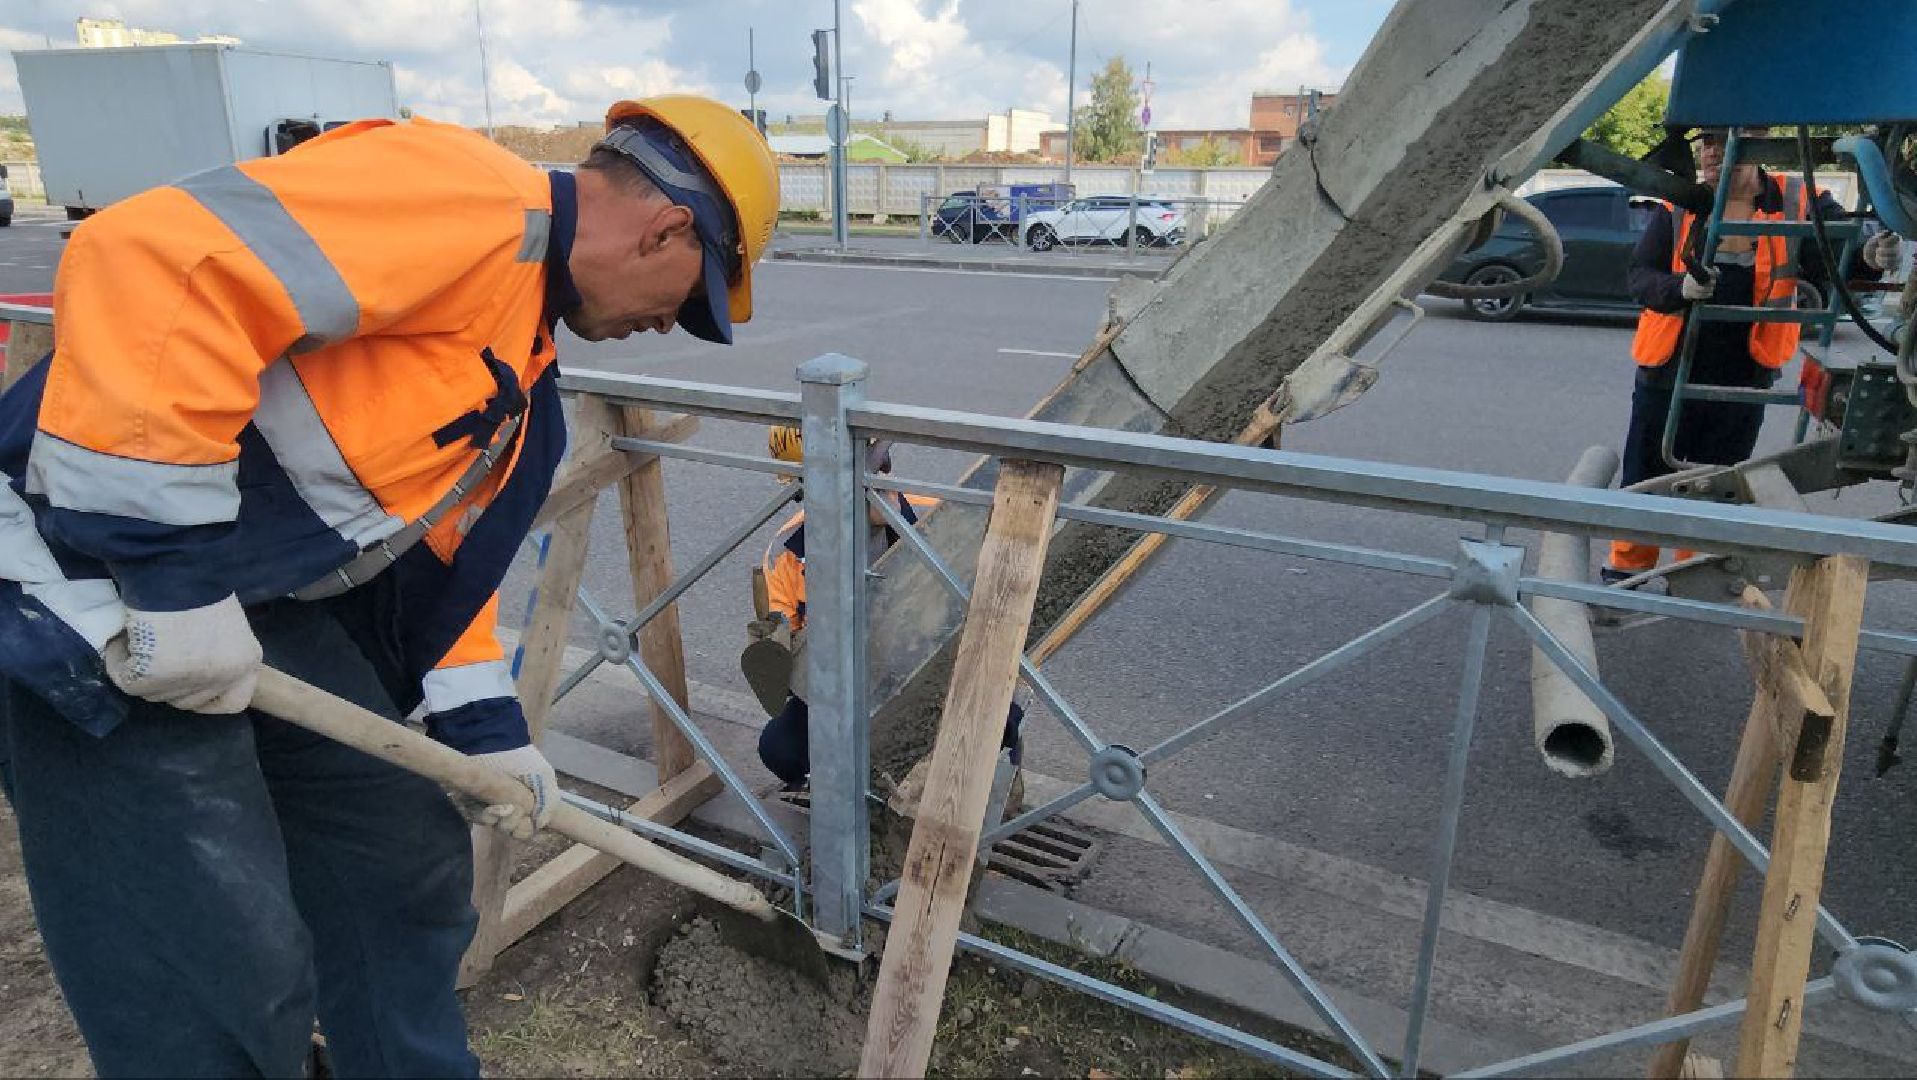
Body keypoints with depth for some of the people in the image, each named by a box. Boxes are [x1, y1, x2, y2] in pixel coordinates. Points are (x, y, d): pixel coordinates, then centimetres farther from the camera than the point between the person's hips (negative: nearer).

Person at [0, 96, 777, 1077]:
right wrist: (173, 571, -26)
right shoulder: (472, 201, -19)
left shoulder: (523, 337, 13)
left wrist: (484, 723, 15)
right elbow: (150, 269, -29)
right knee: (228, 981, -2)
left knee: (406, 864, 16)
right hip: (86, 591, -9)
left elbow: (437, 532, 18)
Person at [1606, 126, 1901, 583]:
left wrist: (1869, 259, -25)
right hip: (1667, 377, 0)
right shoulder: (1679, 205, -3)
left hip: (1740, 385, 1)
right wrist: (1680, 287, -29)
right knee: (1645, 481, 9)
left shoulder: (1798, 204, -3)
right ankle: (1623, 573, 25)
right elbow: (1639, 277, -8)